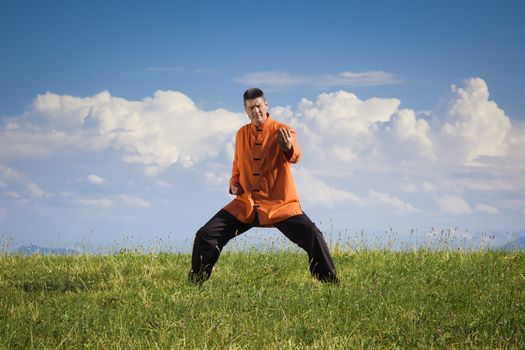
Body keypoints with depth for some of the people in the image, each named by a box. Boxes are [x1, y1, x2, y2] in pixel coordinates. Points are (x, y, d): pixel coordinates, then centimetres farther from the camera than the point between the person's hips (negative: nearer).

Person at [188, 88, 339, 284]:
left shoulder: (282, 131, -7)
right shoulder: (241, 134, 9)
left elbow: (295, 157, -28)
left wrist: (289, 148, -52)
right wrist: (234, 183, 2)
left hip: (280, 204, -4)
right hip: (245, 205, 4)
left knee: (313, 237, -21)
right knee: (206, 235, -5)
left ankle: (331, 284, -6)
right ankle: (195, 282, 13)